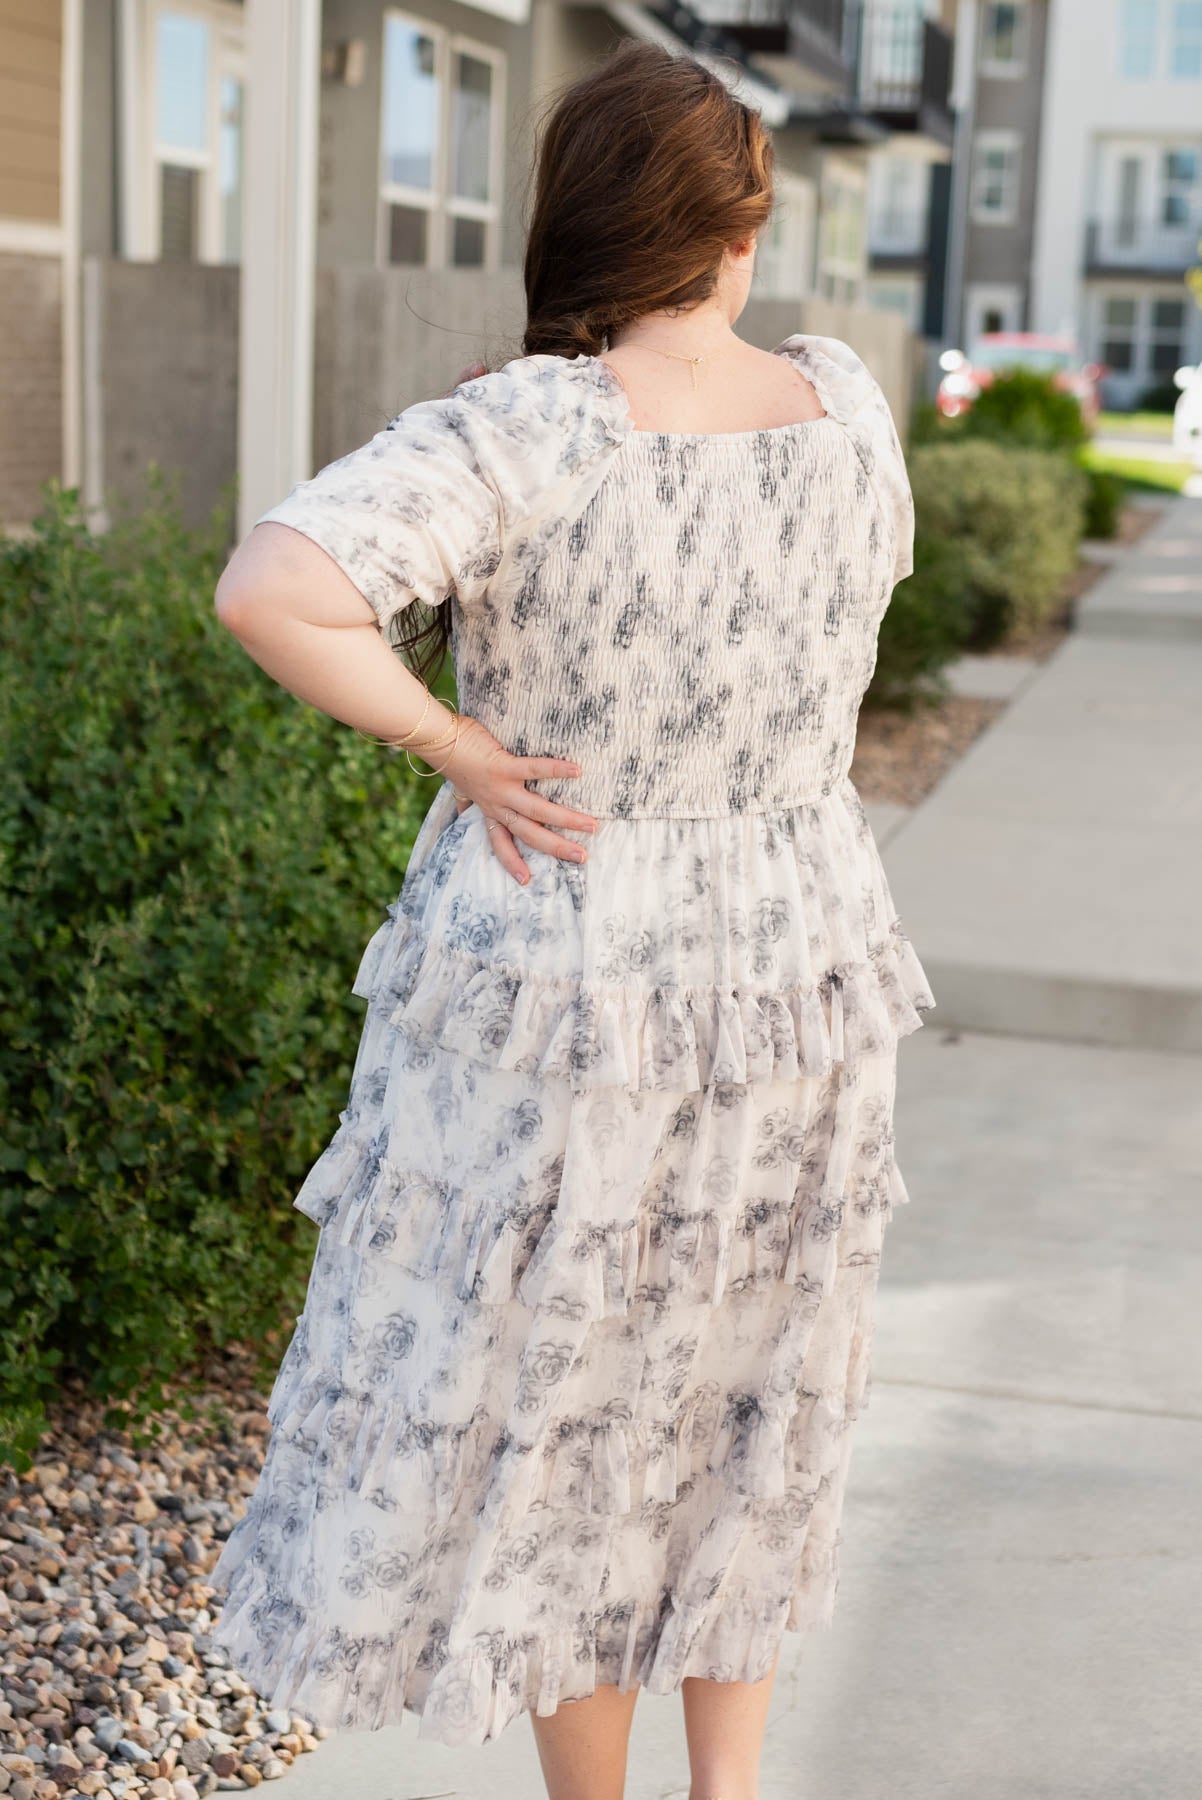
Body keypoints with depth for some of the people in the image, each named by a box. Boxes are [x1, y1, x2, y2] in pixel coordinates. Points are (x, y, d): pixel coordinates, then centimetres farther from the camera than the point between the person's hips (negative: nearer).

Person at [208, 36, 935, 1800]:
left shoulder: (523, 436, -22)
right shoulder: (845, 401, -6)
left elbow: (270, 588, -36)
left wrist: (459, 742, -19)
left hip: (563, 994, -4)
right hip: (802, 970, 5)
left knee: (544, 1410, 15)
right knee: (742, 1394, 23)